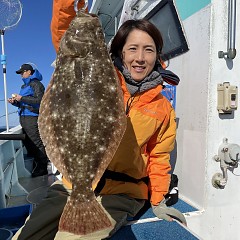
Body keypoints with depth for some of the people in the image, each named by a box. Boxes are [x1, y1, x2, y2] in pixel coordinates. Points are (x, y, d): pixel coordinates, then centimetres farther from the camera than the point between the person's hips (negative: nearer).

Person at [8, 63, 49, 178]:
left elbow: (39, 100, -17)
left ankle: (42, 169, -1)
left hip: (32, 118, -10)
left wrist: (22, 98, -16)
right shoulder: (24, 86, 24)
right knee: (28, 143, 12)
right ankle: (36, 169, 22)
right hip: (24, 118, 10)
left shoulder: (36, 84, -3)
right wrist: (15, 102, 7)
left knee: (37, 144, -8)